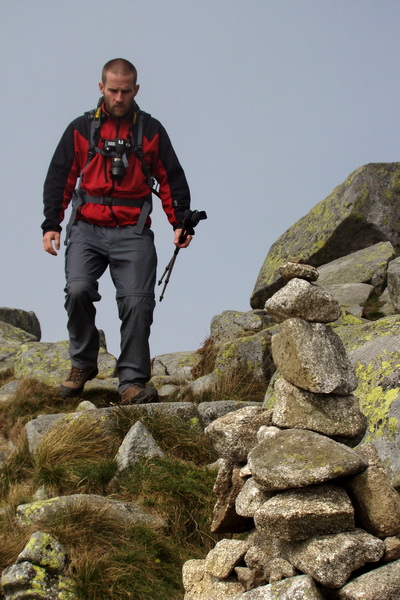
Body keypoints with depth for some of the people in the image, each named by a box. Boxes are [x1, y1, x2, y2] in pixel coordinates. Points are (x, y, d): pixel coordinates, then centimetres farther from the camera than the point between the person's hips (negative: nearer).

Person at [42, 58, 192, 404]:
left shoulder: (151, 131, 13)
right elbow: (59, 179, 13)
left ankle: (132, 382, -8)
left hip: (133, 233, 0)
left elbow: (172, 179, 14)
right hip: (87, 229, 0)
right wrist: (51, 225, 3)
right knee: (78, 290, -20)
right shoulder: (81, 129, 13)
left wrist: (180, 222, 1)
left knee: (137, 302, -13)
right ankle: (83, 364, 1)